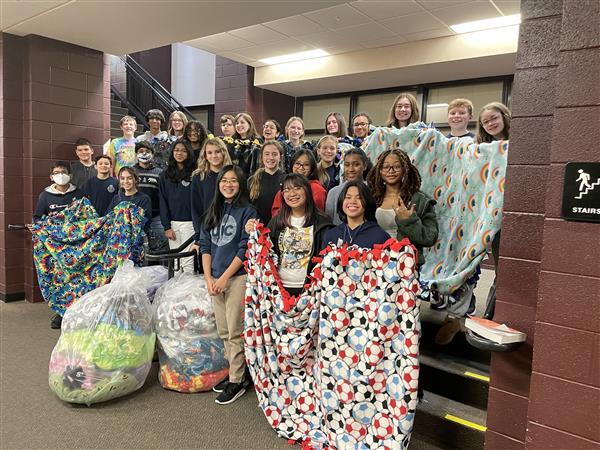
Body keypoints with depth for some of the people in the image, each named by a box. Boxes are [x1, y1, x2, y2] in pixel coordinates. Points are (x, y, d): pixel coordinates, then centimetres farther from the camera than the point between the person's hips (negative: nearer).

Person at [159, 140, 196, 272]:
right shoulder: (165, 175, 10)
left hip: (189, 222, -3)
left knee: (188, 260, -5)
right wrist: (166, 226, 0)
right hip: (172, 223, 3)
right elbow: (163, 202, 7)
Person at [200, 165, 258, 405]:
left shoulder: (247, 211, -5)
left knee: (235, 333, -1)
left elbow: (244, 249, -10)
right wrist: (208, 278, -1)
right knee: (224, 332, 12)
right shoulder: (213, 211, 12)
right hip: (215, 279, 6)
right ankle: (235, 373, 25)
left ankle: (237, 382, 10)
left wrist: (223, 278, -11)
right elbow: (205, 245, 9)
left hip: (238, 277, -6)